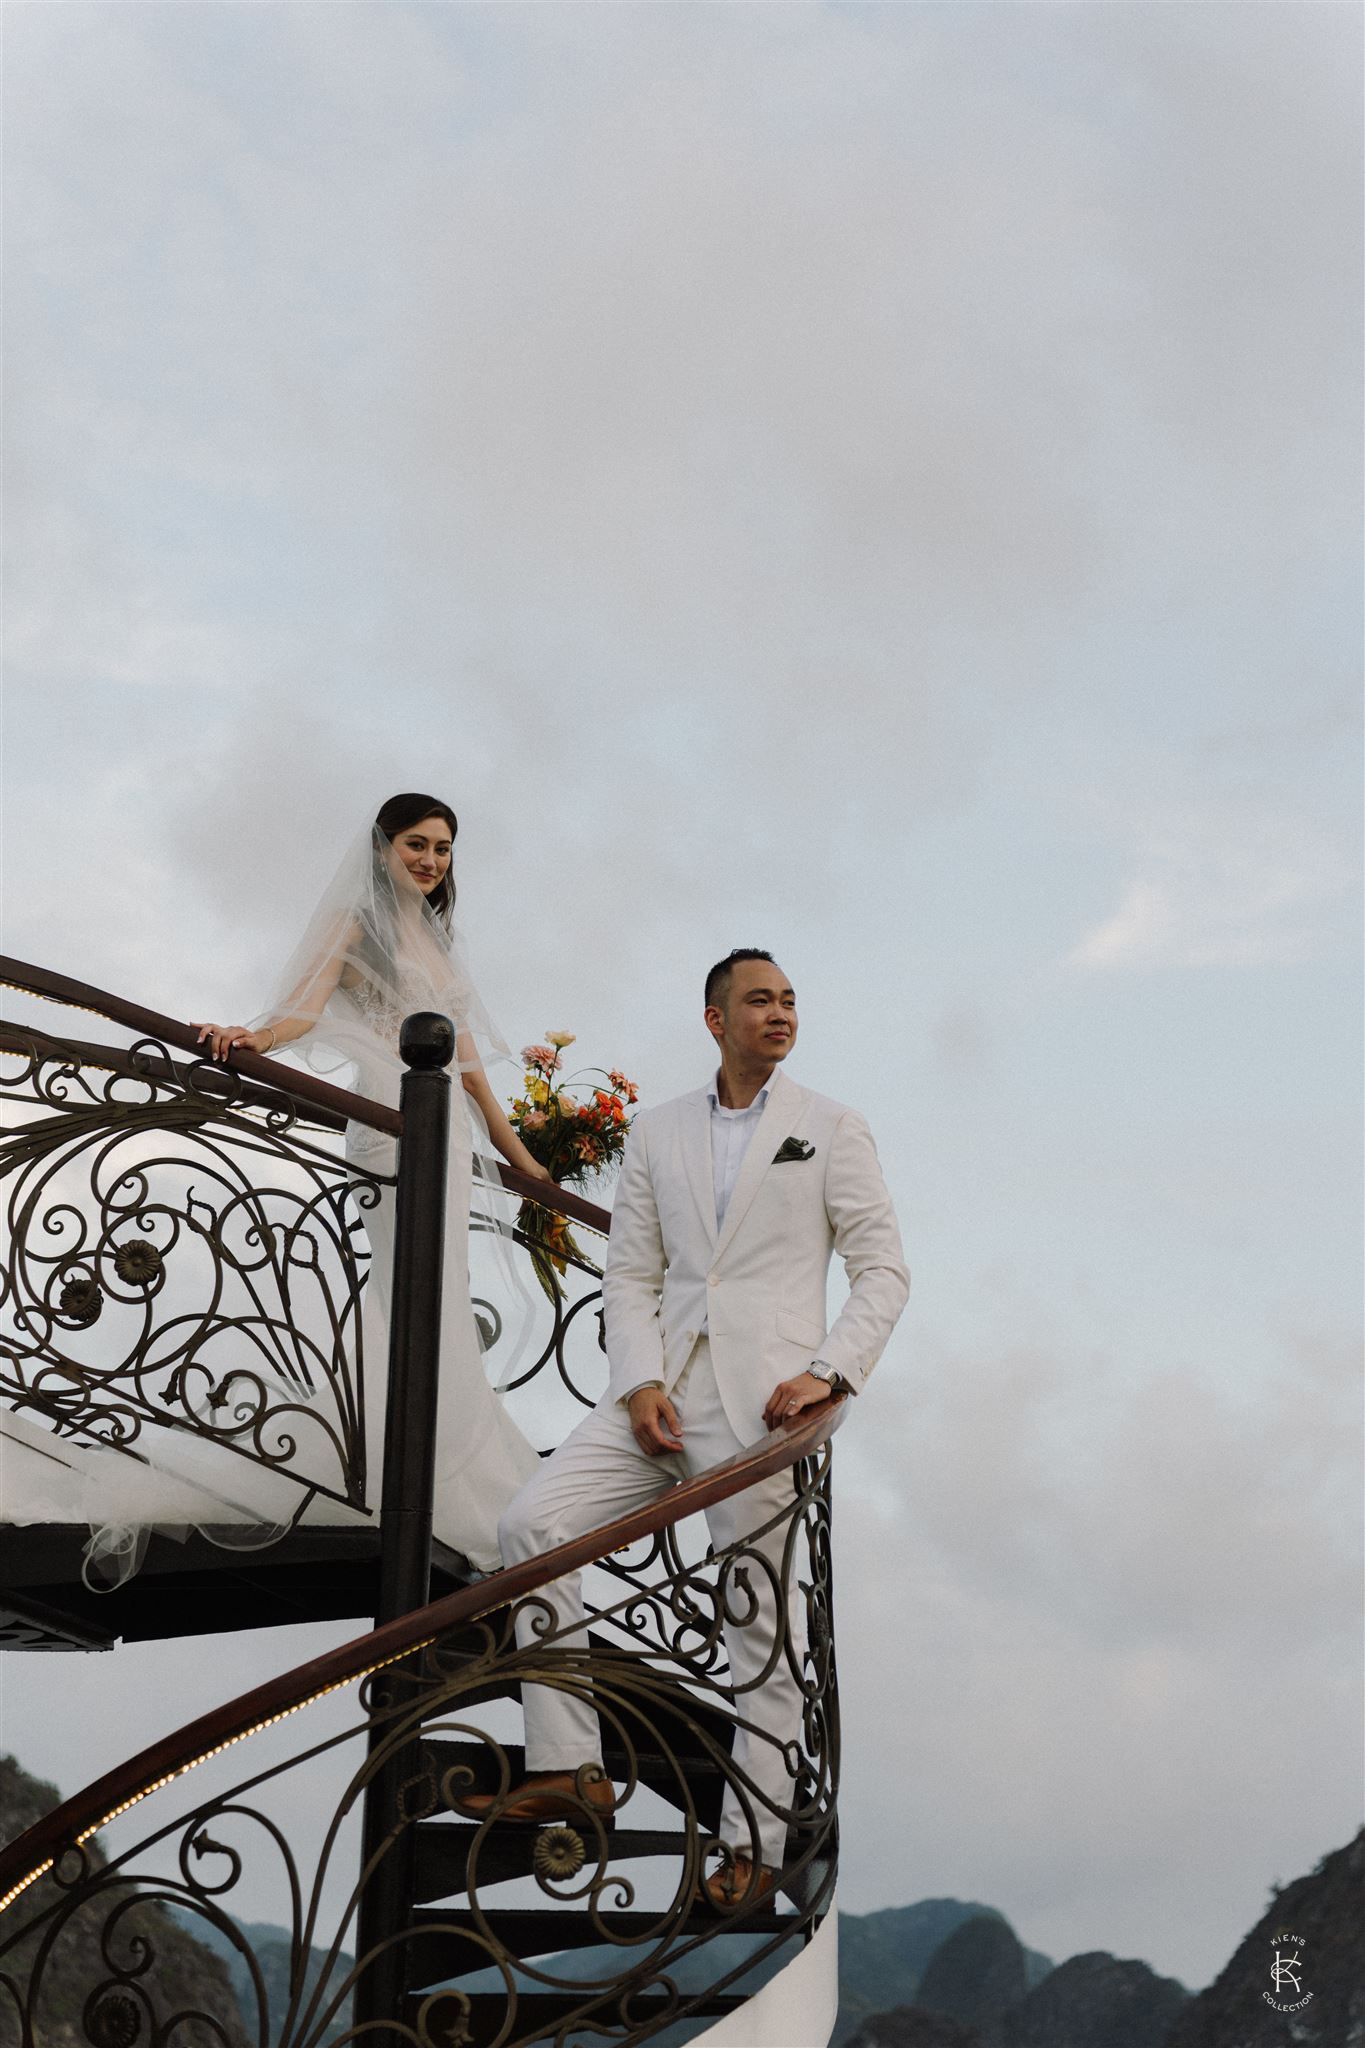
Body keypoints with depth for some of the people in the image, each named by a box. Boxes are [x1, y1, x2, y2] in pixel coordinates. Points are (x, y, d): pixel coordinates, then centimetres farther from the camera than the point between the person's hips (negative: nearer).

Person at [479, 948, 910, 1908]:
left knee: (760, 1622, 1)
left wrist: (831, 1373, -11)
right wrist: (639, 1384, -5)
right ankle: (569, 1766, -3)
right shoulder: (657, 1132, 13)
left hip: (763, 1399, -4)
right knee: (534, 1524, -10)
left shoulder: (832, 1129, 5)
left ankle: (755, 1843, 12)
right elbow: (631, 1274, 10)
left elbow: (885, 1268, 2)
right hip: (663, 1389, 4)